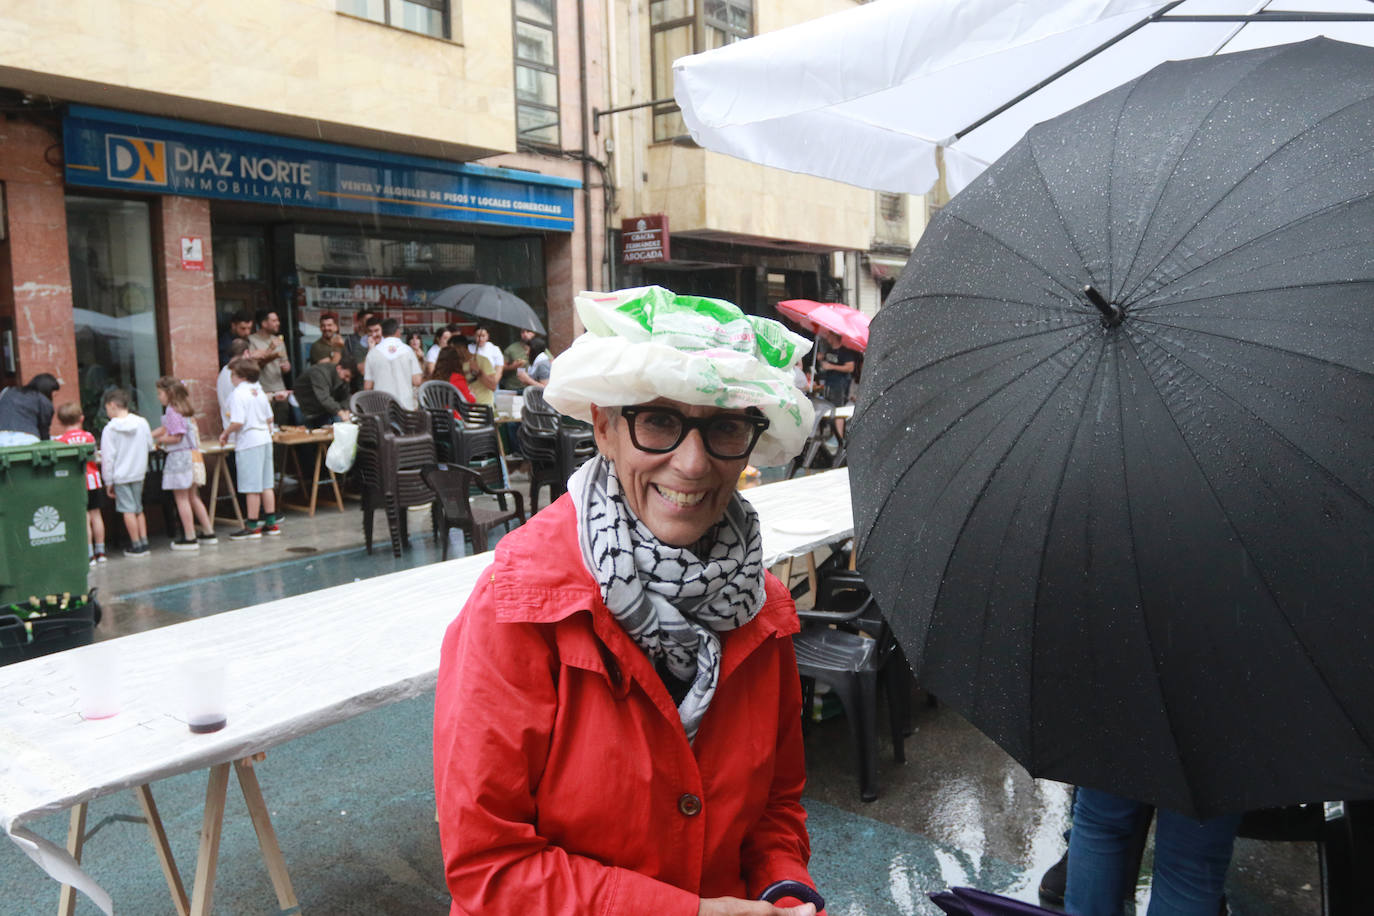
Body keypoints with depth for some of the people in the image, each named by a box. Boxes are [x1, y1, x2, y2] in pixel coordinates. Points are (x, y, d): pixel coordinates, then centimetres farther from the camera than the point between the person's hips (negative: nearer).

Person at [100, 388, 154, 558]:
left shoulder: (110, 429, -12)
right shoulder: (142, 423, -2)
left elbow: (108, 457, -10)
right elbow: (149, 446, 8)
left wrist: (108, 482, -4)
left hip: (121, 476, -4)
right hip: (139, 473, 4)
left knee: (128, 511, 1)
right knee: (139, 509, 14)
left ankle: (136, 545, 5)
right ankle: (144, 543, 14)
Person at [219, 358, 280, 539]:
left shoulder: (238, 394, -13)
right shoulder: (260, 392, 10)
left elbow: (238, 422, -20)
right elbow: (269, 419, 15)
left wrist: (225, 433, -4)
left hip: (248, 443, -8)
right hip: (265, 440, 8)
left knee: (252, 487, -3)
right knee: (266, 484, 12)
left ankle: (252, 526, 3)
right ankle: (271, 522, 17)